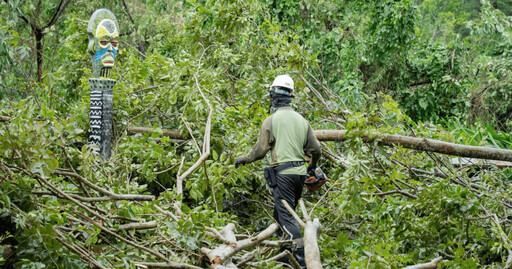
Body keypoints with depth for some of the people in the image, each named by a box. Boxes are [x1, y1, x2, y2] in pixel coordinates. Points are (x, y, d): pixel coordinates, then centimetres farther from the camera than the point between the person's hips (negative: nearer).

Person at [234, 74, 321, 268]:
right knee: (280, 214, 18)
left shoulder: (271, 121, -6)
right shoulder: (301, 120, 11)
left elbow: (260, 150, -3)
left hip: (283, 174, -6)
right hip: (300, 172, 7)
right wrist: (312, 166, 32)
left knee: (286, 216, -8)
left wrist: (244, 159, 16)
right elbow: (316, 149, 11)